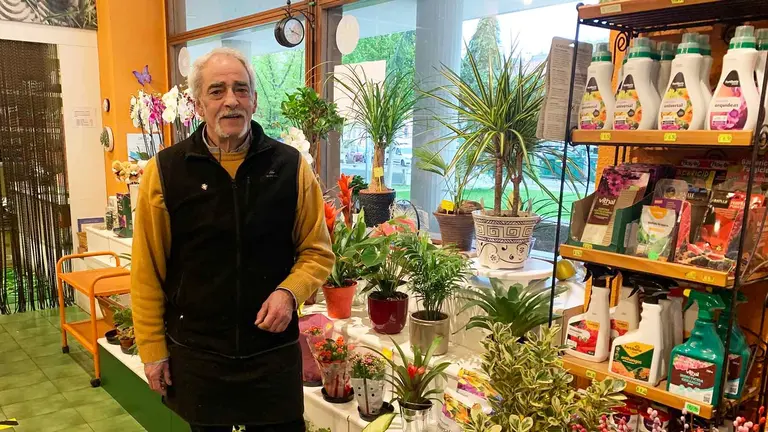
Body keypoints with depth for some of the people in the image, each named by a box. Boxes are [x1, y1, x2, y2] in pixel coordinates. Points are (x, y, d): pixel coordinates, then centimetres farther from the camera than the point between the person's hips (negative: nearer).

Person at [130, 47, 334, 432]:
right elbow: (148, 271, -2)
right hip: (195, 353, 0)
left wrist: (290, 291, -17)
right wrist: (152, 349, 0)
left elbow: (317, 250, 1)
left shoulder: (290, 165, -4)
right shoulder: (164, 171, -6)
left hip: (274, 351, 0)